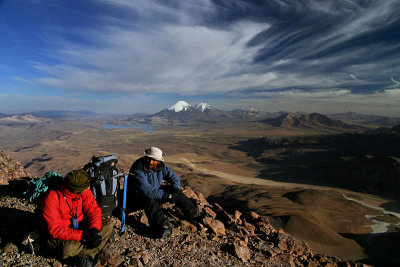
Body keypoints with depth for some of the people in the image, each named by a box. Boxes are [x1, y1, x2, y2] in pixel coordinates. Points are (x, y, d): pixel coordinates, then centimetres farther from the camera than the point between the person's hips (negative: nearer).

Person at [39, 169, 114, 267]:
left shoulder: (84, 191, -13)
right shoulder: (51, 199, -26)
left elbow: (93, 209, -9)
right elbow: (56, 230, -27)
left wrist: (94, 230, -27)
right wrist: (83, 236, -35)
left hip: (78, 227, 6)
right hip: (56, 236, -5)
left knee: (108, 224, -13)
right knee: (68, 248, -38)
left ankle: (79, 257, -20)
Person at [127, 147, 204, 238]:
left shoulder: (160, 166, -8)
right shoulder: (138, 170, -27)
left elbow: (174, 178, 1)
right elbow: (147, 190, -34)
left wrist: (176, 191, -17)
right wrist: (165, 195, -35)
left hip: (156, 191, 7)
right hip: (139, 195, -6)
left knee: (177, 193, -8)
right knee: (150, 200, -39)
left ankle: (195, 215, -11)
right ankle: (163, 227, -58)